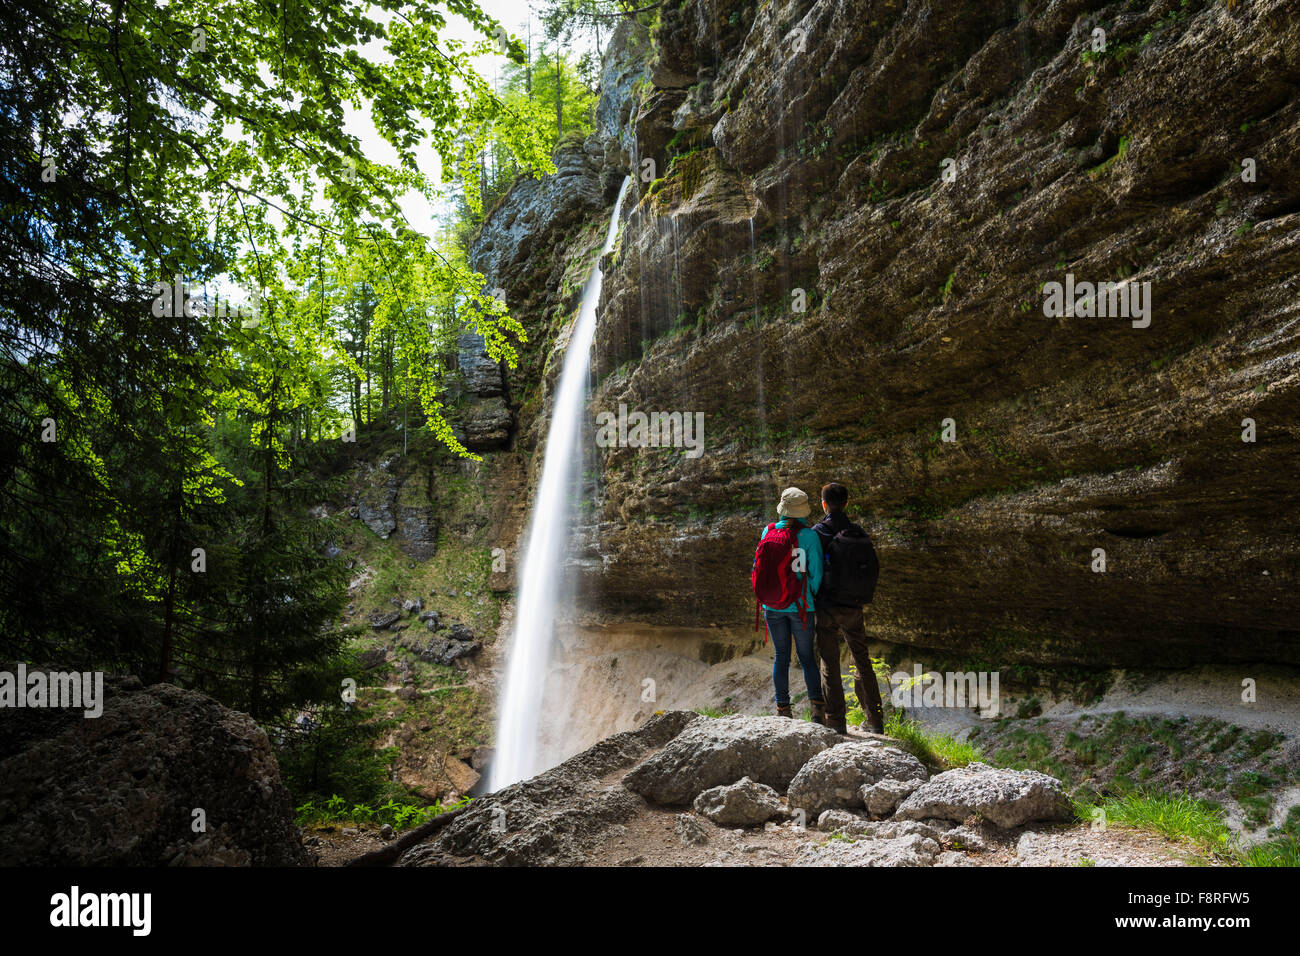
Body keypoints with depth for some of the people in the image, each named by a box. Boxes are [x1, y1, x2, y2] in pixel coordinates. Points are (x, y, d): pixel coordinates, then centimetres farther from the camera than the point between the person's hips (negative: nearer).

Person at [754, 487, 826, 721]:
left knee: (781, 656, 11)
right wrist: (813, 597, 7)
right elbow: (816, 572, -8)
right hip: (800, 605, -2)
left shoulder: (768, 532, -2)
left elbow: (760, 568, 4)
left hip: (772, 606, 2)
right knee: (807, 656, 11)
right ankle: (817, 704, 1)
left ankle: (783, 709, 12)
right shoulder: (809, 535, -10)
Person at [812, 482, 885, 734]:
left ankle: (836, 722, 5)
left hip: (827, 607, -4)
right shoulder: (859, 533, 3)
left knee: (829, 665, 4)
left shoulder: (818, 533, -9)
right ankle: (875, 720, 17)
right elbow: (873, 568, 6)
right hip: (853, 608, 4)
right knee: (863, 663, 14)